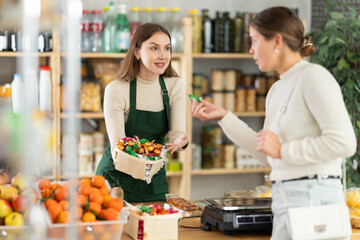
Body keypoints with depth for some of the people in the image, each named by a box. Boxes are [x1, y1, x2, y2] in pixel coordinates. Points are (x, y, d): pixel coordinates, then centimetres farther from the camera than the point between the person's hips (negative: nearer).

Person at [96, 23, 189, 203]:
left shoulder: (175, 86, -3)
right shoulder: (116, 90, -16)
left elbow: (177, 132, -9)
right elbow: (116, 145, -21)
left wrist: (181, 141, -34)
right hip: (117, 179, -4)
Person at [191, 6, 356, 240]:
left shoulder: (314, 76, -10)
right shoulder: (278, 90, 16)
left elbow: (344, 142, -18)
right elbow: (269, 155, 21)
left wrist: (282, 150, -13)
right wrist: (223, 117, 18)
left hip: (312, 200, -8)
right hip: (285, 201, 8)